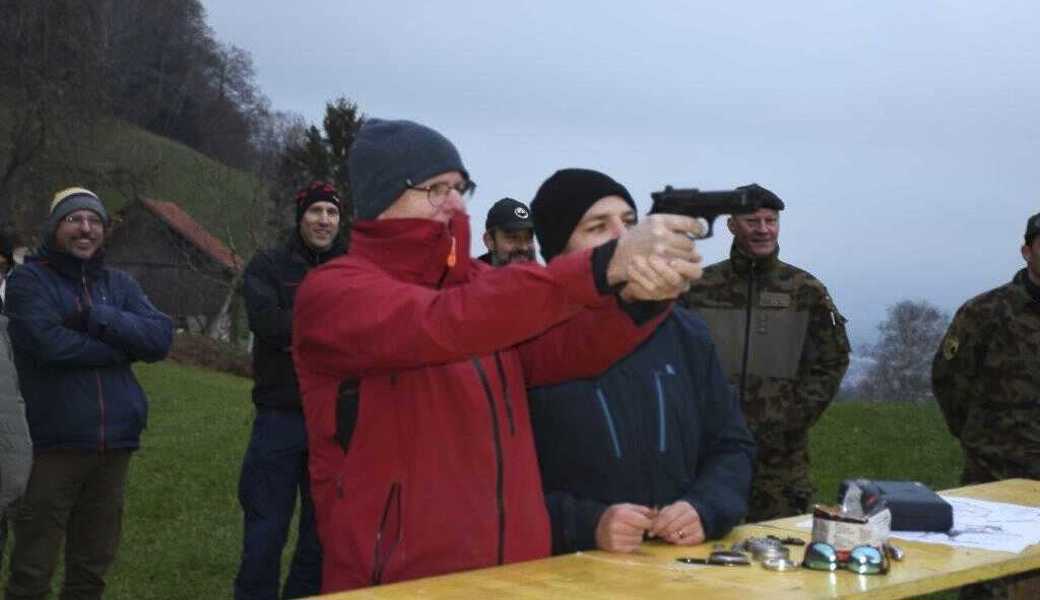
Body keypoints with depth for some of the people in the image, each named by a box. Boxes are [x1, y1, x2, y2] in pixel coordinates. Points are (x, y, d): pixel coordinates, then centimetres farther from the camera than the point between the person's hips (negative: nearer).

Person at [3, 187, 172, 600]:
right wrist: (123, 346, -8)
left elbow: (160, 338, -2)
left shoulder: (120, 285, 13)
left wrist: (98, 317, -13)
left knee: (93, 564, 14)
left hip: (114, 442, 5)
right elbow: (50, 343, -18)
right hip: (53, 442, -5)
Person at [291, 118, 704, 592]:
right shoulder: (331, 292, -8)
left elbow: (567, 348, -5)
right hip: (400, 581, -6)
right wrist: (604, 264, -33)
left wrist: (640, 295, -25)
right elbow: (442, 325, -27)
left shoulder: (475, 284, 11)